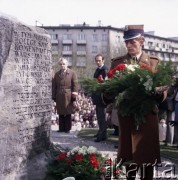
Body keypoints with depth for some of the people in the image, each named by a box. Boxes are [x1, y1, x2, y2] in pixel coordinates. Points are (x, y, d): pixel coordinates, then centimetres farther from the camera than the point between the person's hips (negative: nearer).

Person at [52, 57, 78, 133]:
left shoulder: (72, 73, 4)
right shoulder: (57, 74, 15)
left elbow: (75, 85, -1)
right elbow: (54, 86, 12)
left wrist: (74, 96, -9)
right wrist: (54, 96, 4)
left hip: (68, 97, -3)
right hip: (59, 97, 3)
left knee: (68, 113, 1)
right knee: (60, 113, 5)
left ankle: (67, 129, 8)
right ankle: (61, 128, 12)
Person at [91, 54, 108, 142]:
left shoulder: (104, 70, -15)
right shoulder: (98, 69, 16)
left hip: (101, 95, -10)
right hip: (97, 96, 10)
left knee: (102, 116, -6)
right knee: (99, 115, 17)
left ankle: (102, 135, -1)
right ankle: (101, 131, 29)